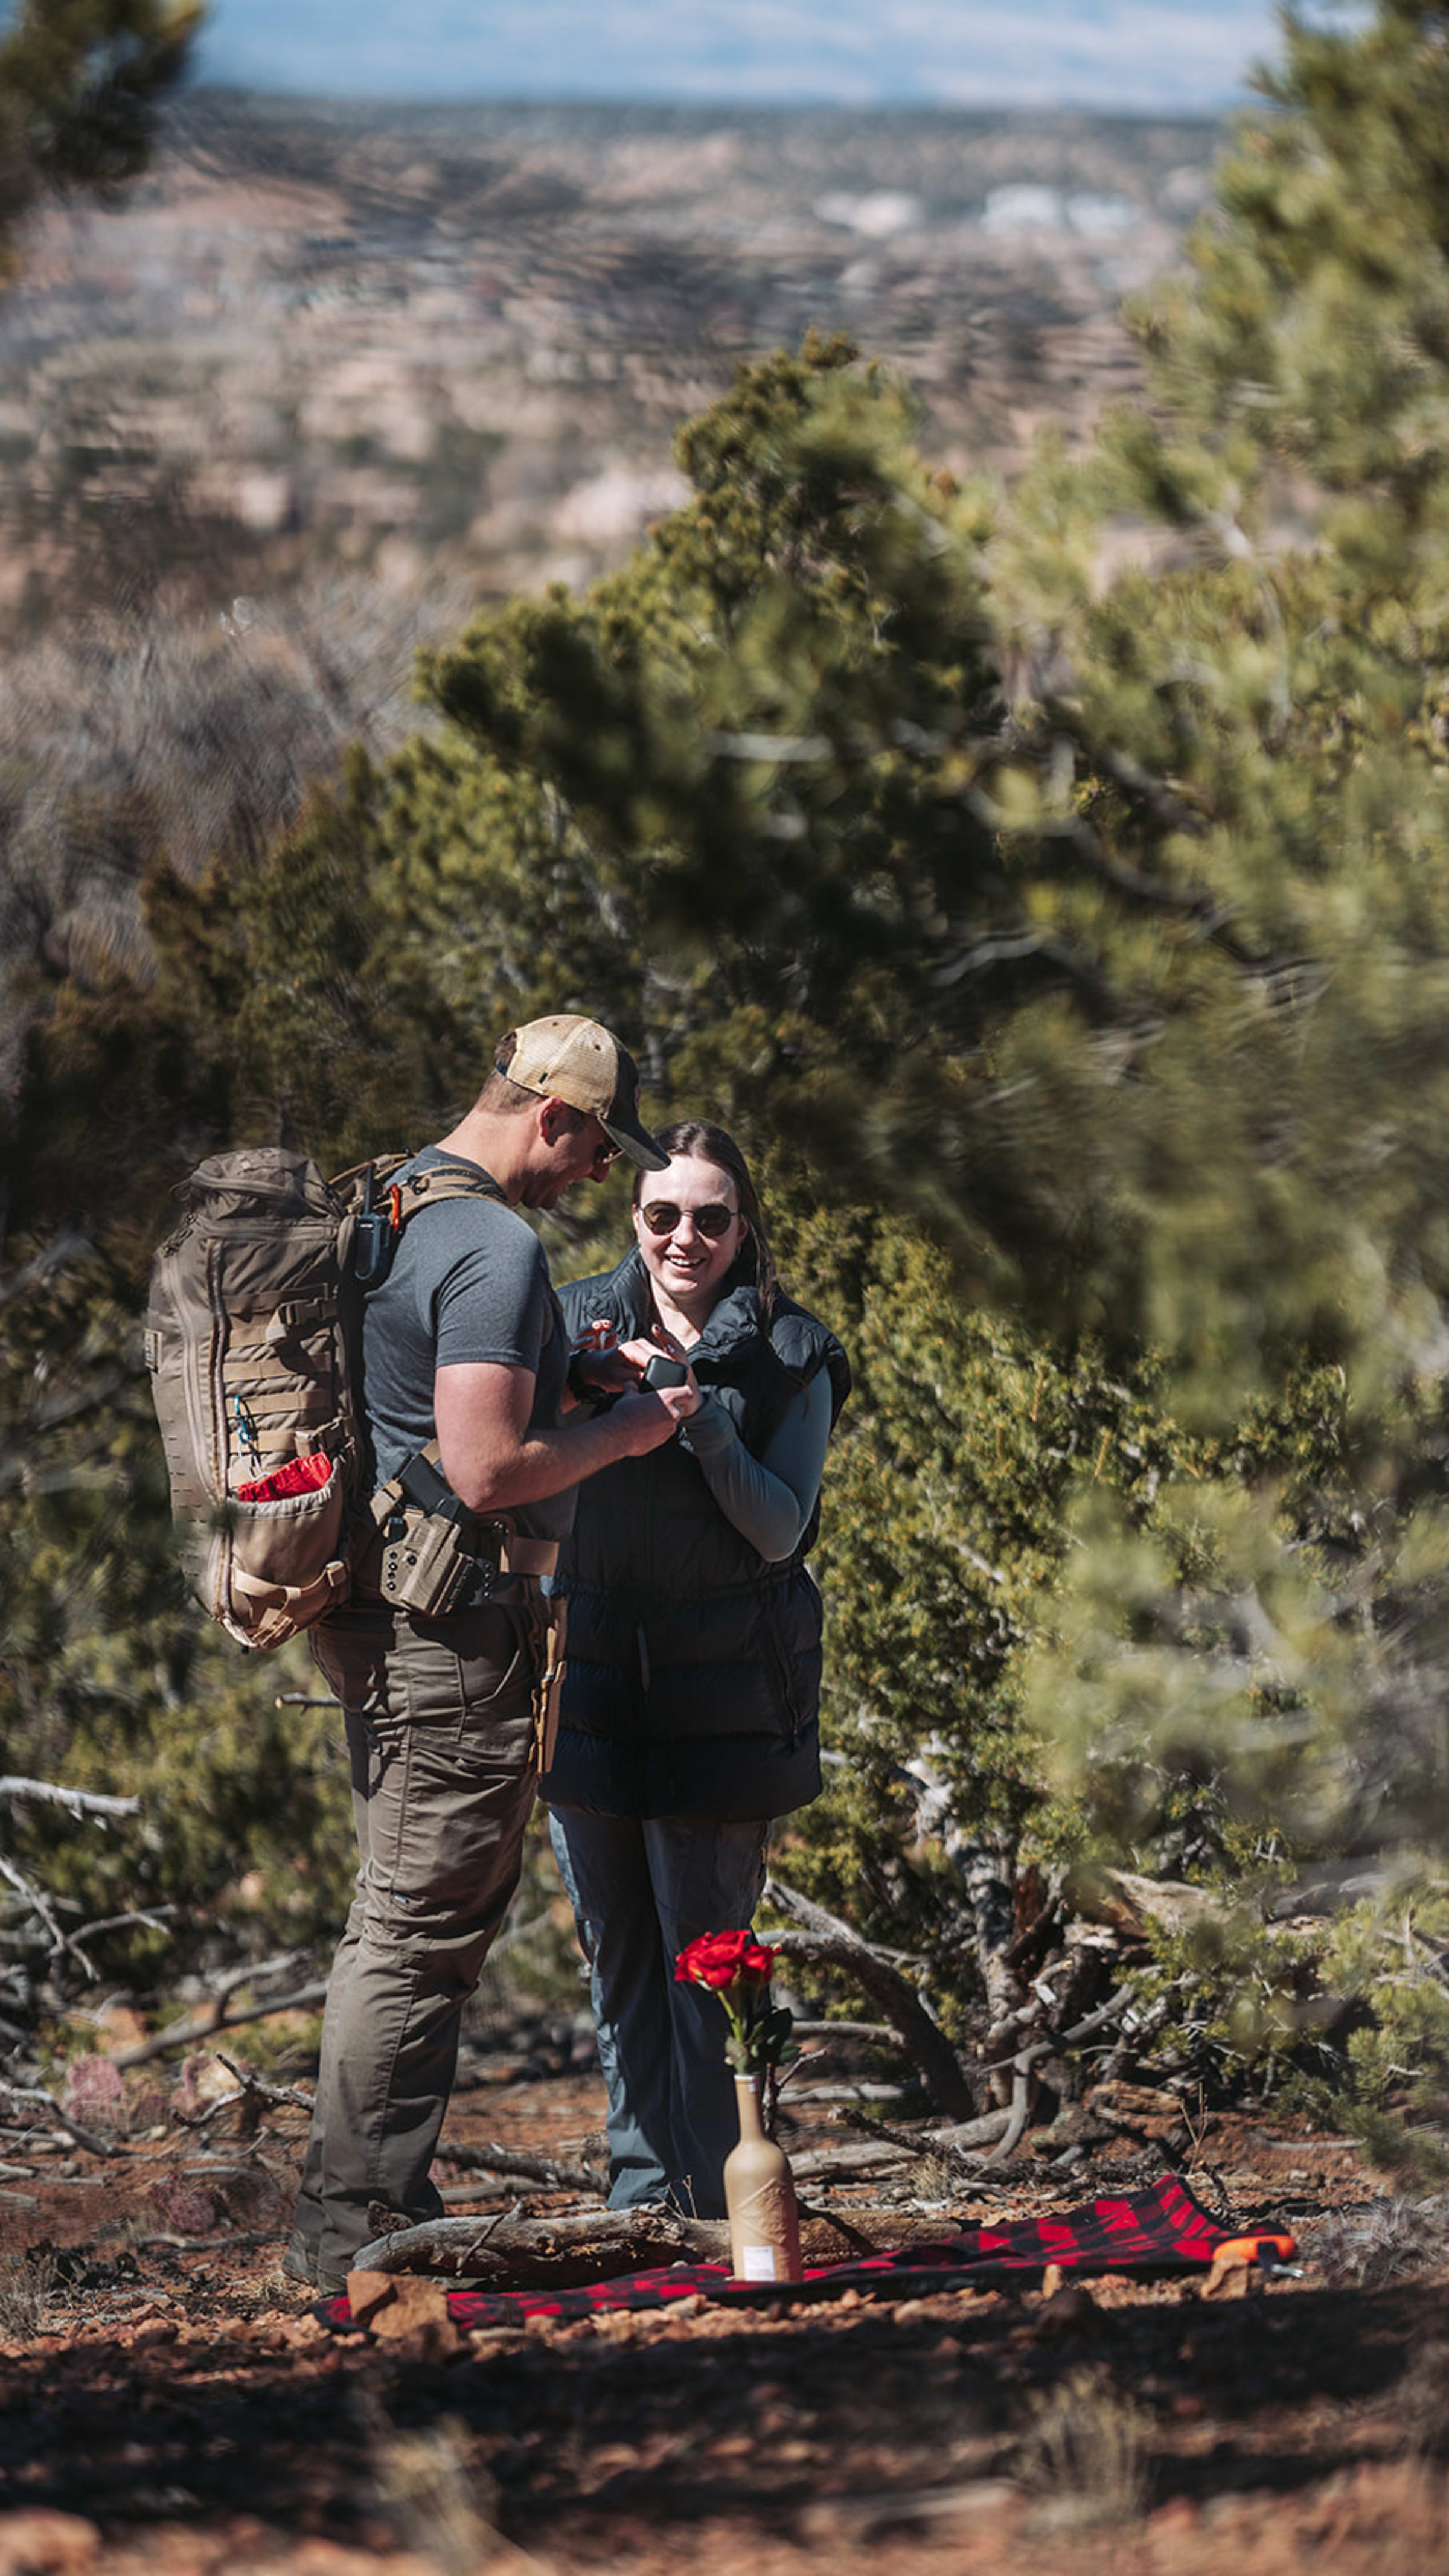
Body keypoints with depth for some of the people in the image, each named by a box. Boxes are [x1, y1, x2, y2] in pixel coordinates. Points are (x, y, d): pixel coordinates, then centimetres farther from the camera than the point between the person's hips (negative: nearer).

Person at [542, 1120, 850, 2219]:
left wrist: (702, 1424, -19)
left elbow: (780, 1530, -5)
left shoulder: (789, 1359, 0)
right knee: (613, 1939, 8)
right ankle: (640, 2170, 18)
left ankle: (716, 2195, -1)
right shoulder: (579, 1322, 7)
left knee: (704, 1946, -6)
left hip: (720, 1690, -3)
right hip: (590, 1672, 3)